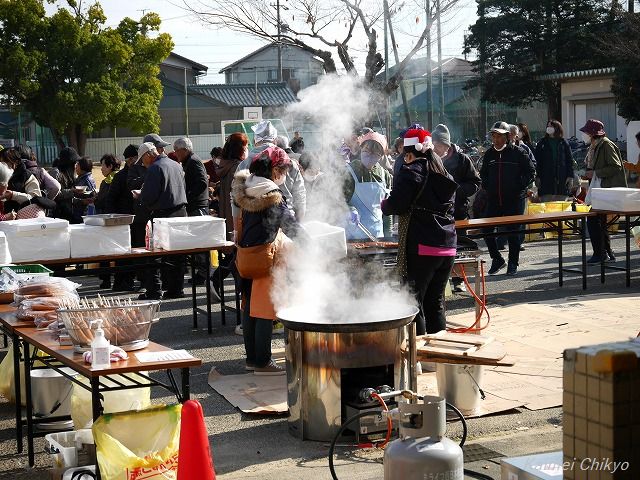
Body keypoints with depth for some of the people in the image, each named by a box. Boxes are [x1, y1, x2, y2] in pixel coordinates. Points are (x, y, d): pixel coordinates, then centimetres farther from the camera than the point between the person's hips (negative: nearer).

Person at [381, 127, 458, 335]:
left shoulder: (411, 172, -6)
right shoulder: (445, 175, 17)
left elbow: (395, 205, -13)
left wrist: (383, 204, 8)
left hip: (422, 248, -7)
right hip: (447, 248, 7)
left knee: (413, 301, -2)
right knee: (436, 302, 14)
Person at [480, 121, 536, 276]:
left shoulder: (517, 152, -5)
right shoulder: (489, 154, 8)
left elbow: (531, 171, -1)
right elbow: (483, 174, 22)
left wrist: (520, 188, -8)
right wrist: (487, 187, 8)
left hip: (514, 200, -4)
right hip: (493, 200, 4)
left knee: (513, 232, 1)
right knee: (486, 230, -1)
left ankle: (513, 264, 13)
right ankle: (497, 259, 16)